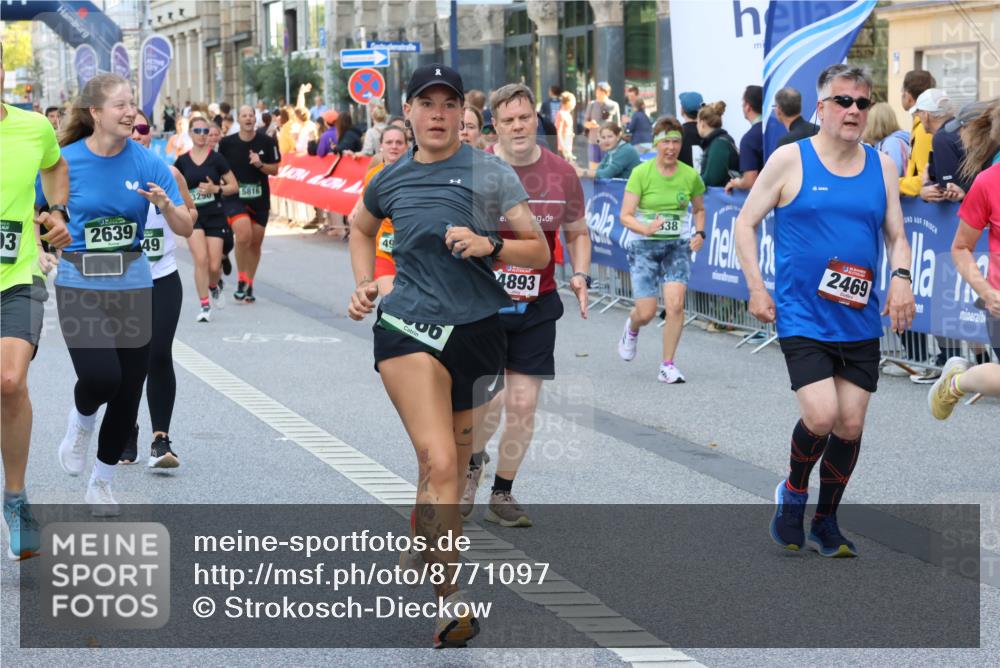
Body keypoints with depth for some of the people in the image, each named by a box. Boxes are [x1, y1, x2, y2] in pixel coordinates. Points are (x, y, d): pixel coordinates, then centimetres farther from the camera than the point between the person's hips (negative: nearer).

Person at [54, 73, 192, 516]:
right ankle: (81, 421, 13)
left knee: (127, 394, 5)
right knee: (100, 376, -24)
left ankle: (101, 482, 28)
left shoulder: (147, 163, -2)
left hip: (132, 285, 2)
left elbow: (185, 228, -1)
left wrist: (166, 205, -21)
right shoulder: (65, 162, -6)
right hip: (79, 285, -2)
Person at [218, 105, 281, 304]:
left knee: (256, 242, 9)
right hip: (234, 197, -3)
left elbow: (274, 170, 4)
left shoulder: (267, 142, 0)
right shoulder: (227, 143, -2)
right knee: (243, 235, -24)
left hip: (260, 198, 3)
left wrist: (260, 164, -14)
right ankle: (241, 280, -7)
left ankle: (249, 285, 24)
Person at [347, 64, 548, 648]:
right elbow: (362, 229, 31)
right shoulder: (390, 181, 8)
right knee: (439, 464, -18)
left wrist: (489, 245, -20)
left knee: (451, 467, 15)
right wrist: (365, 283, 15)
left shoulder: (493, 173, 0)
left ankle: (421, 545, 44)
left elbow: (540, 253, -2)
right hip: (408, 329, -1)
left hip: (478, 331, 1)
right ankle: (451, 602, -19)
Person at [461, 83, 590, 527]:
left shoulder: (561, 173, 1)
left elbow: (577, 233, 15)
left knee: (523, 405, 3)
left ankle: (502, 495, 19)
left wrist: (580, 276, -2)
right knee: (487, 399, -12)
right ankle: (471, 464, 20)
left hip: (536, 306, 3)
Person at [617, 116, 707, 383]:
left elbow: (699, 210, 16)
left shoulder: (690, 176, -2)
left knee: (675, 304, -17)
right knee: (646, 313, -2)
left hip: (678, 246, 2)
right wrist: (646, 229, -29)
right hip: (644, 247, -1)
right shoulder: (641, 173, -10)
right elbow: (626, 216, -11)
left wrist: (699, 233, -2)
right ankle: (631, 329, 37)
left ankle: (668, 366, -4)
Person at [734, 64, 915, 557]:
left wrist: (900, 277, -9)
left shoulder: (881, 166, 7)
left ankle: (826, 524, 24)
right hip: (802, 318, -4)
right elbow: (746, 223, 1)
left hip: (861, 322, 4)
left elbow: (896, 236, 12)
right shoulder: (790, 159, -4)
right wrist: (756, 289, -7)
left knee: (850, 426, 5)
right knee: (821, 416, -17)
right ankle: (793, 491, 14)